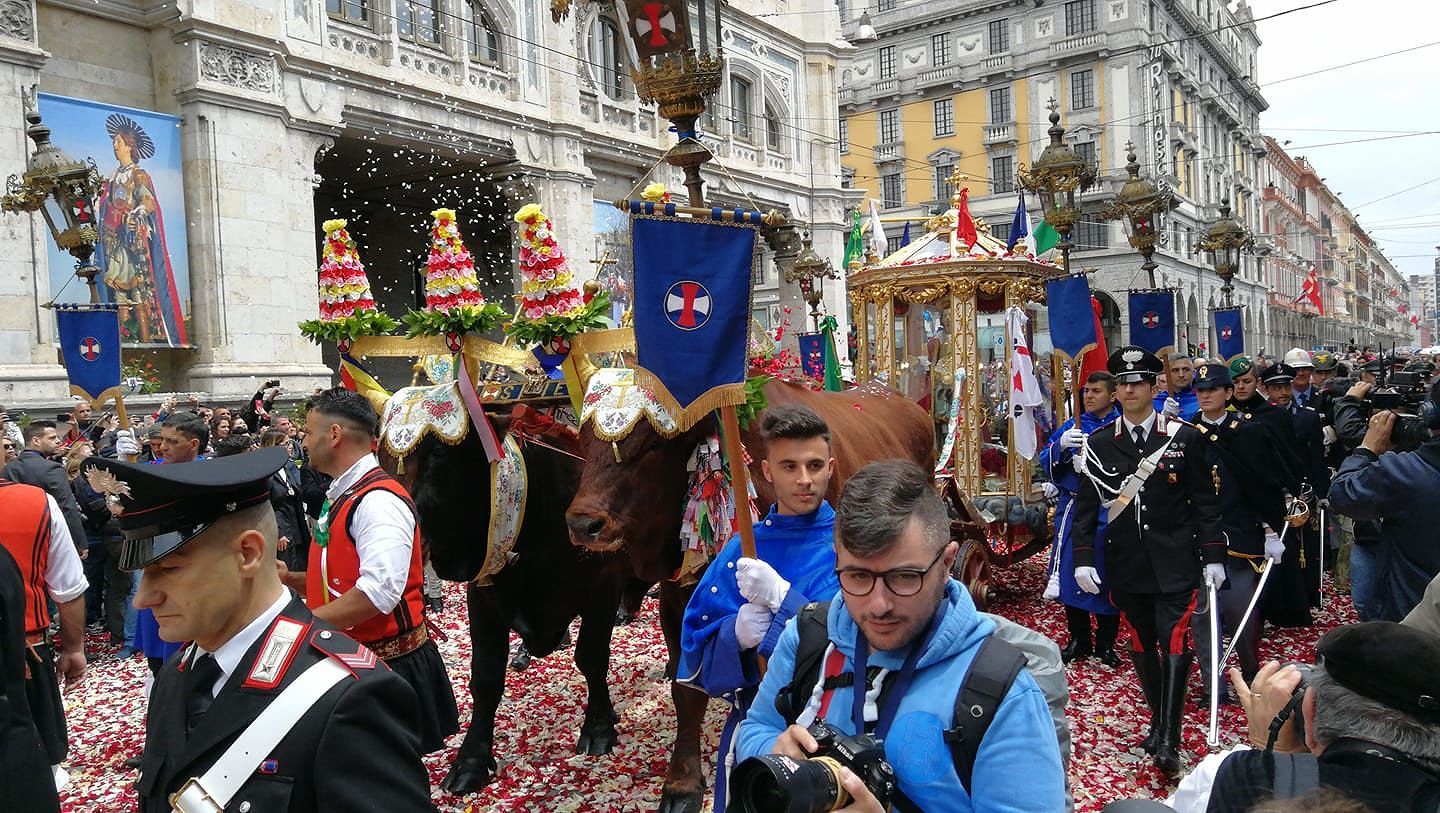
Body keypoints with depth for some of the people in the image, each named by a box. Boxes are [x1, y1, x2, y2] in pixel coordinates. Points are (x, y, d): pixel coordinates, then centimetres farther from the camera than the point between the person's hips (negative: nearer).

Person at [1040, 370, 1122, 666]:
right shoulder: (1072, 426, 10)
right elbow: (1046, 464, 3)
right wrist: (1061, 445, -16)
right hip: (1073, 511, 4)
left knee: (1107, 579, 5)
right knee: (1071, 575, 7)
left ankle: (1105, 644, 22)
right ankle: (1078, 640, 24)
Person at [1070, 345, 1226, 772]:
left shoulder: (1184, 438, 1)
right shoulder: (1099, 445, 5)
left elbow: (1205, 502, 3)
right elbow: (1085, 507, 5)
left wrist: (1213, 556, -1)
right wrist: (1083, 559, -1)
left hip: (1174, 563, -2)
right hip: (1127, 565, 2)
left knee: (1174, 642, -9)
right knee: (1141, 646, 10)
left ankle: (1169, 740, -5)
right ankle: (1159, 720, 27)